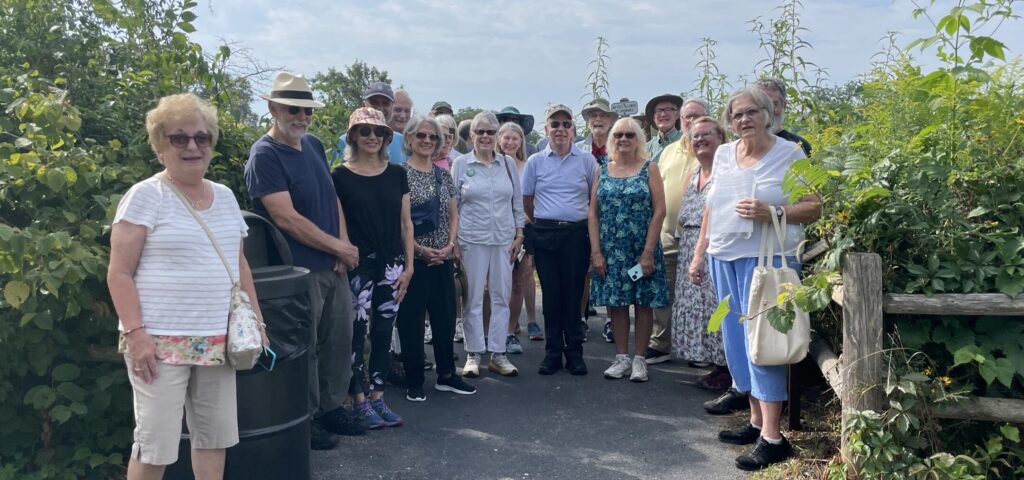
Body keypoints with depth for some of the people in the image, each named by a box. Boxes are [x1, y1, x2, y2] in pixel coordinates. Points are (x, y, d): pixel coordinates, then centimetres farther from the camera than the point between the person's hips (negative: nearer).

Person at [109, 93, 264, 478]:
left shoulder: (224, 196, 12)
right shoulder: (145, 195, -6)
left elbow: (239, 265, 18)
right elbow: (119, 273, -9)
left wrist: (256, 321, 12)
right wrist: (135, 333, -17)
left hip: (217, 341, 6)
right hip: (161, 341, -6)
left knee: (215, 436, 12)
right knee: (156, 444, -1)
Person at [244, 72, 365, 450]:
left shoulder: (314, 145, 11)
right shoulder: (264, 155, -13)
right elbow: (287, 219, -19)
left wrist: (344, 245, -1)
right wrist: (339, 248, -13)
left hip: (335, 265, 8)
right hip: (299, 270, -8)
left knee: (340, 340, 15)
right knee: (304, 348, 3)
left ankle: (332, 407, 31)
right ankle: (306, 419, 19)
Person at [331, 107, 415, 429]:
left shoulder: (397, 174, 8)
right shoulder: (341, 176, -3)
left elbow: (406, 224, 9)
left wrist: (408, 266, 5)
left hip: (391, 264, 4)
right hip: (358, 266, -4)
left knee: (383, 332, 9)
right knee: (357, 333, 1)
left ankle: (378, 397, 21)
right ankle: (360, 400, 14)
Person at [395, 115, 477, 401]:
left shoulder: (443, 175, 11)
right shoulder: (399, 173, -6)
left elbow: (453, 214, 14)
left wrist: (450, 244, -1)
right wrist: (419, 249, -16)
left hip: (443, 258, 6)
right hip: (412, 257, -5)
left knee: (446, 316, 11)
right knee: (412, 319, 2)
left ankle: (446, 375, 24)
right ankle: (414, 381, 13)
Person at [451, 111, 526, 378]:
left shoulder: (508, 163, 7)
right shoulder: (461, 164, 1)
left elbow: (517, 201, 12)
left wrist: (519, 234, 6)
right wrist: (453, 240, -1)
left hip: (504, 238, 3)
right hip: (472, 239, -2)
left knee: (502, 296, 6)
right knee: (473, 298, 2)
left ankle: (497, 353, 15)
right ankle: (473, 354, 13)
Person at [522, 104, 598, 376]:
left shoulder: (587, 160, 3)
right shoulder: (535, 162, 4)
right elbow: (527, 200, 12)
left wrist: (589, 224, 7)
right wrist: (541, 223, 11)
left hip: (576, 233, -1)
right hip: (545, 234, 1)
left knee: (573, 293, 2)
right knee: (550, 293, 5)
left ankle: (574, 353, 12)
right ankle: (553, 352, 14)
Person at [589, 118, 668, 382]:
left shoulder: (649, 169, 0)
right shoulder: (603, 171, 8)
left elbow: (659, 210, -6)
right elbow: (593, 213, 5)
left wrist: (648, 252, -13)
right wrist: (596, 251, -5)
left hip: (642, 248, -2)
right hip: (611, 249, 2)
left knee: (643, 303, 2)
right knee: (616, 302, 6)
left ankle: (639, 359, 13)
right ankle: (622, 358, 16)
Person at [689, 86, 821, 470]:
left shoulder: (789, 154, -3)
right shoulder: (723, 154, 12)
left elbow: (814, 208, -5)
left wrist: (772, 213, -20)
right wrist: (699, 254, 15)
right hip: (724, 258, 6)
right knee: (736, 340, 9)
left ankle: (772, 437, -3)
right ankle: (756, 420, 21)